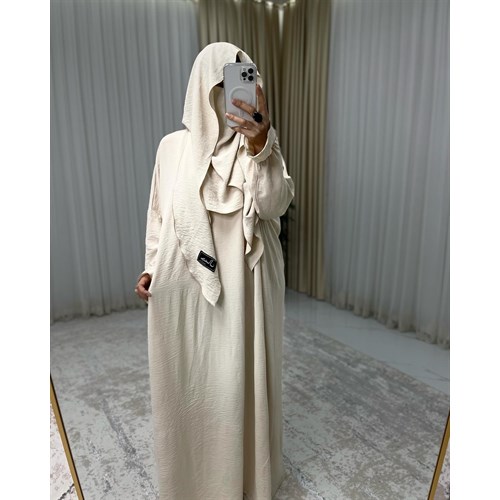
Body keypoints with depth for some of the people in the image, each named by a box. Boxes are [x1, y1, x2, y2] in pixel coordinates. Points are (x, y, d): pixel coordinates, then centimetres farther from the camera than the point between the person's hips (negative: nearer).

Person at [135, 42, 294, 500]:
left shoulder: (262, 145, 1)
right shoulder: (173, 145, 7)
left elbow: (276, 205, -16)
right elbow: (159, 214, 12)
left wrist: (259, 148, -29)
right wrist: (151, 267, 8)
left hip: (244, 282, -1)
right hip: (183, 284, 2)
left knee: (241, 376, 9)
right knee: (187, 378, 14)